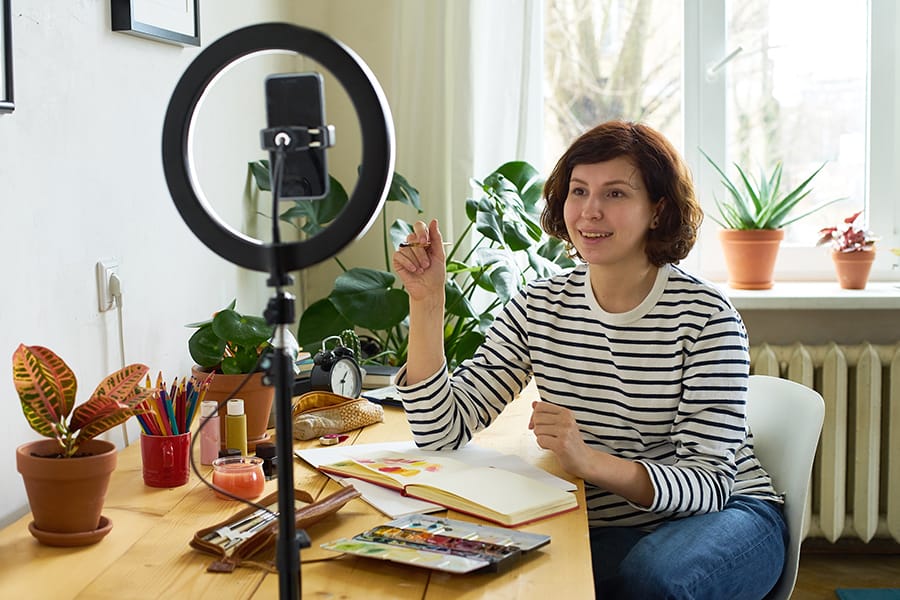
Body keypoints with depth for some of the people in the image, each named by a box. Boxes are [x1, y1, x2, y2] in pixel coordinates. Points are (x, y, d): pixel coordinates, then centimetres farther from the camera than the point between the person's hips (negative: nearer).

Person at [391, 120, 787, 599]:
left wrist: (590, 461, -36)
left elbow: (710, 483, -19)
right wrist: (426, 301, -16)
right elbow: (441, 433, -7)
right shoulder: (538, 308, -1)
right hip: (601, 531, 3)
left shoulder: (705, 316, -14)